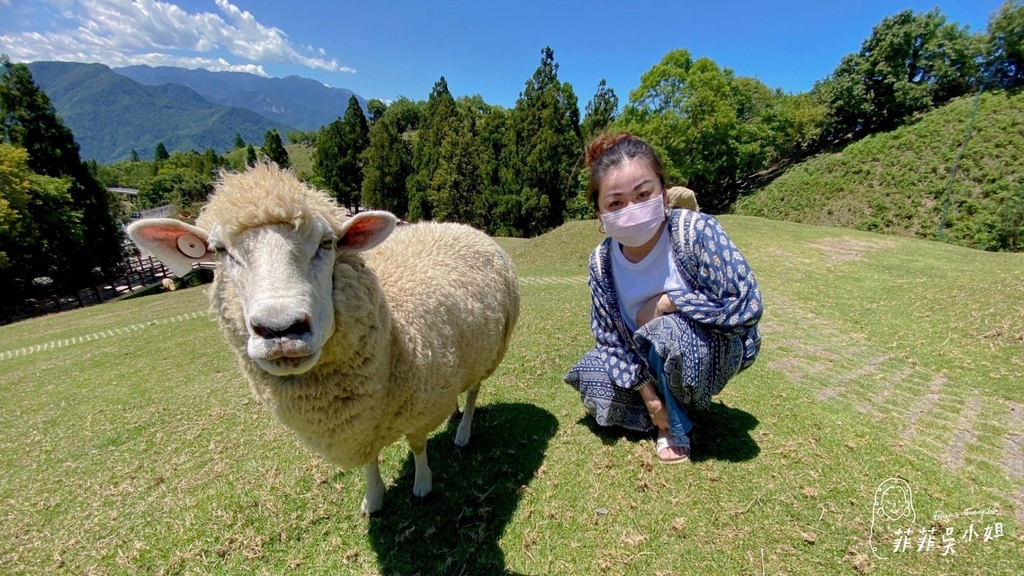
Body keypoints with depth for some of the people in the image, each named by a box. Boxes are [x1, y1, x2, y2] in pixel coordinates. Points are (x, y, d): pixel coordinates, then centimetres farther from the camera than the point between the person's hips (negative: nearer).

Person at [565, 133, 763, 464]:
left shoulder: (696, 231, -29)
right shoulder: (601, 262, -16)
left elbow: (748, 304, -30)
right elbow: (610, 338, -9)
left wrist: (666, 302, -28)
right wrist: (646, 391, -14)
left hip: (719, 349, -4)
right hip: (652, 359, 5)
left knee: (672, 331, -36)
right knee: (588, 377, -6)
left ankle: (676, 426, -6)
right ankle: (676, 400, 13)